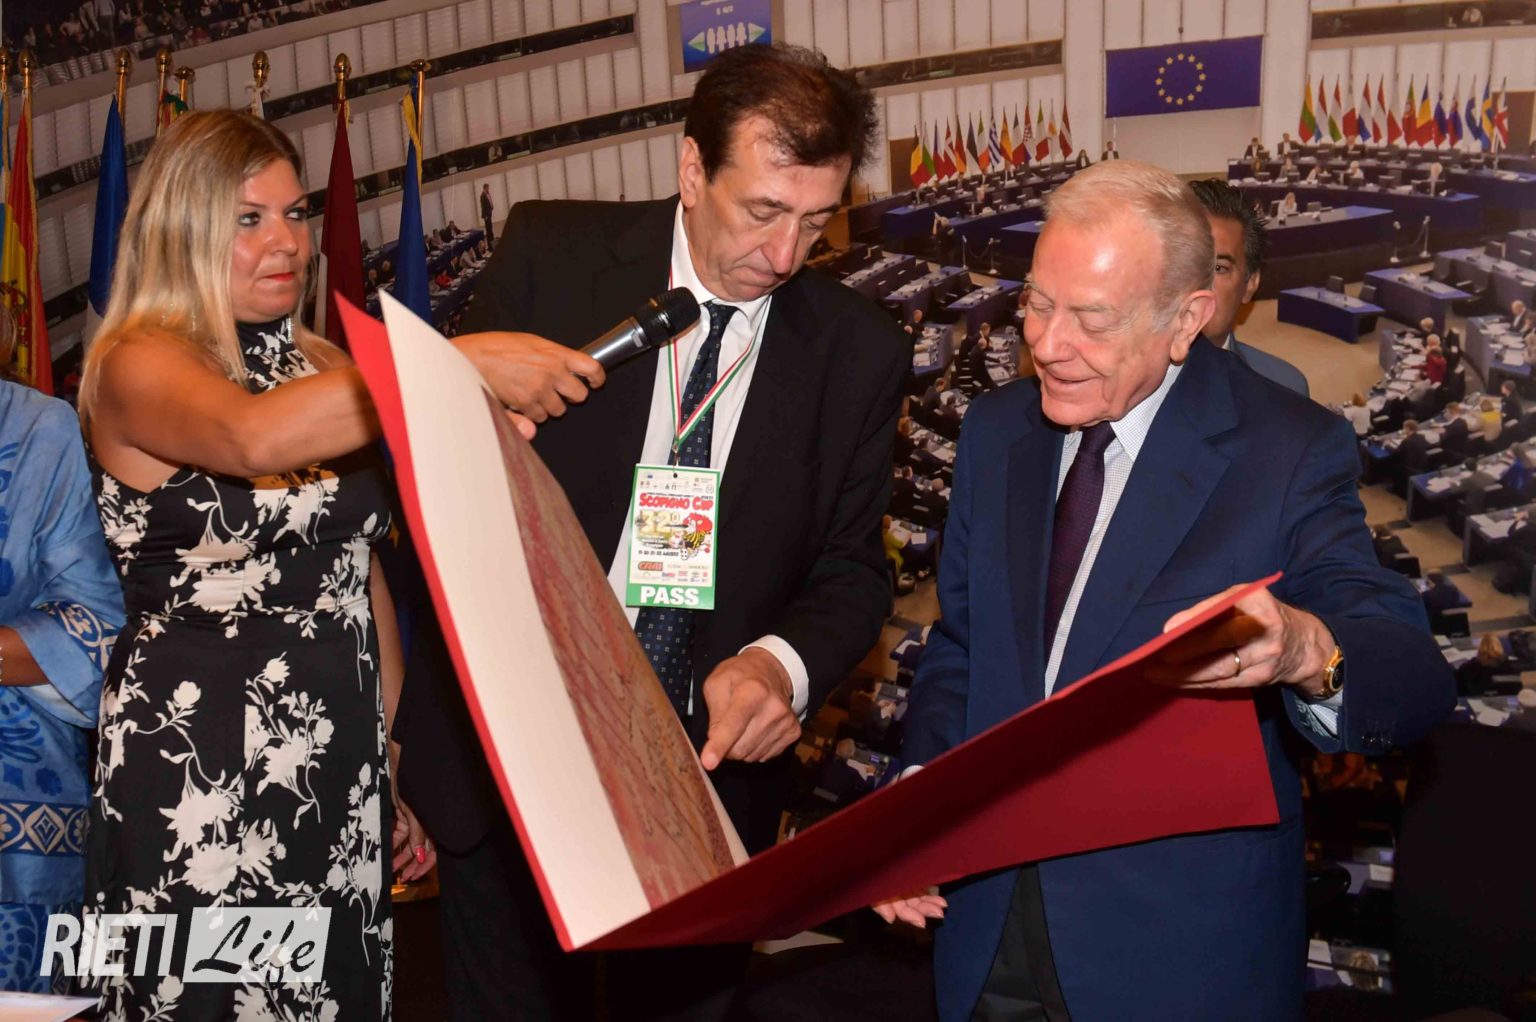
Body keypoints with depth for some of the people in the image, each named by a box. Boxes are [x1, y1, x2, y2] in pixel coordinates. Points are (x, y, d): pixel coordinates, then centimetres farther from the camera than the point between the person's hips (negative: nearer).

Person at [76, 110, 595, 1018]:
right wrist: (464, 362, -36)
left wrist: (391, 761, 13)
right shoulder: (135, 364, -9)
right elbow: (254, 438, -33)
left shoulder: (324, 367, 10)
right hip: (199, 782, -6)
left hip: (340, 772, 6)